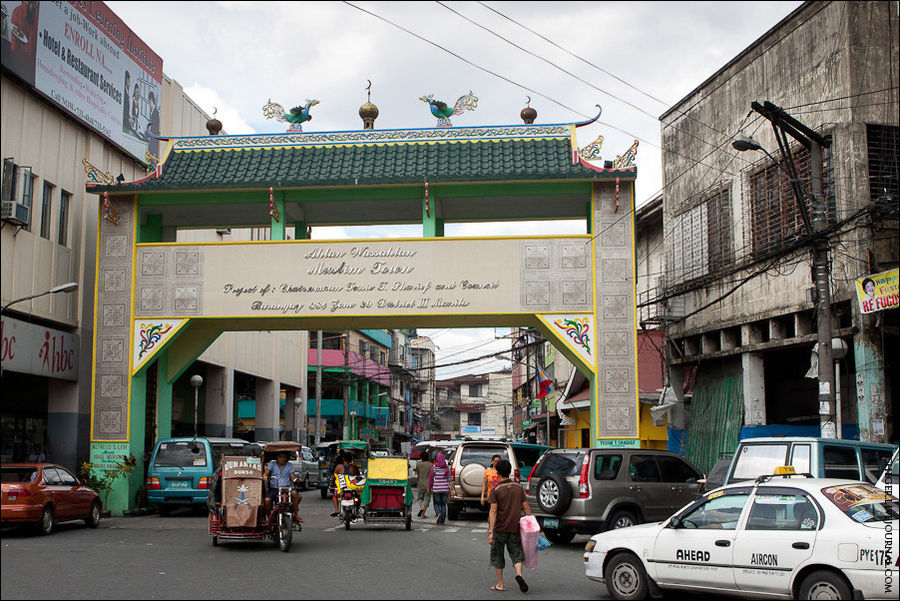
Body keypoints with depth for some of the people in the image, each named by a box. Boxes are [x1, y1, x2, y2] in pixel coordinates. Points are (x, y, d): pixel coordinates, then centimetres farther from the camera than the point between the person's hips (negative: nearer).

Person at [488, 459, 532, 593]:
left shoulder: (496, 490, -10)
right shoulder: (519, 488, 2)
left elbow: (493, 512, -15)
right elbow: (526, 508, 3)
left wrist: (490, 532, -16)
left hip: (499, 528, -3)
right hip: (515, 528, 3)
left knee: (497, 556, 11)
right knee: (517, 554, 11)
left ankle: (500, 584, 15)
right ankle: (519, 574, -16)